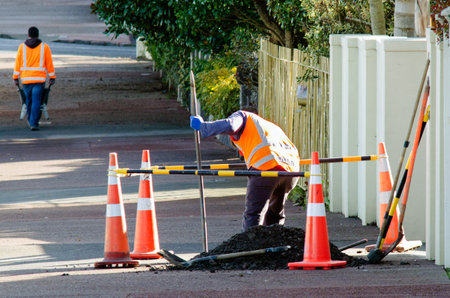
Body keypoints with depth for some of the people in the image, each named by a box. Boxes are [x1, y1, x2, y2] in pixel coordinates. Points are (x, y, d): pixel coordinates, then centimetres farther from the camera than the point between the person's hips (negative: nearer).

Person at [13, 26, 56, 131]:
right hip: (39, 79, -2)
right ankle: (34, 123, -12)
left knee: (29, 100, 17)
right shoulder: (44, 47, 0)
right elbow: (49, 64, 1)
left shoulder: (22, 47, 2)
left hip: (26, 79, 2)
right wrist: (52, 78, 7)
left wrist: (15, 78, 3)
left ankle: (30, 120, 29)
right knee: (36, 101, -3)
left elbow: (18, 63, 0)